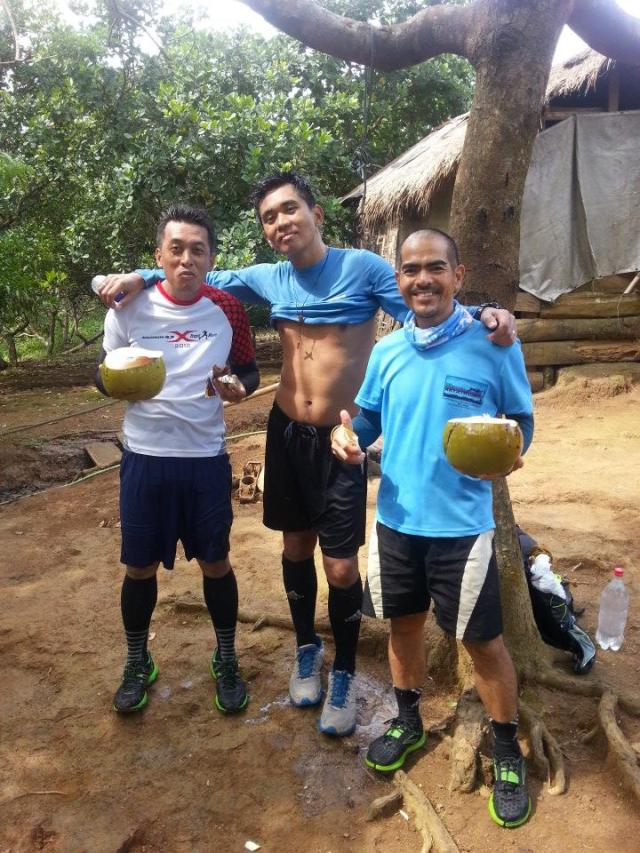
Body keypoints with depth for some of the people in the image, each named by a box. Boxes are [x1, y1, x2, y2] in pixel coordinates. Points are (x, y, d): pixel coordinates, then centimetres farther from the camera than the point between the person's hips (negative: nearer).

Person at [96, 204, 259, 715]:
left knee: (215, 561, 11)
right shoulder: (130, 306, -6)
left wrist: (239, 387, -15)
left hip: (207, 458, 0)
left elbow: (250, 370, 8)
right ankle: (138, 664, 35)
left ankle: (227, 662, 33)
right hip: (145, 458, 0)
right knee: (140, 566, 11)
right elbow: (102, 375, 3)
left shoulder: (228, 309, -3)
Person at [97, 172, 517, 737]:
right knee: (296, 546, 17)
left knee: (342, 565, -1)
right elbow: (201, 281, 17)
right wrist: (143, 277, 4)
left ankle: (344, 673, 24)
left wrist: (482, 316, -29)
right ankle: (307, 649, 40)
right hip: (287, 433, 4)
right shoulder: (268, 278, 3)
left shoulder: (362, 267, -9)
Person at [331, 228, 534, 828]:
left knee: (481, 640, 8)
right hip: (397, 519, 4)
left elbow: (521, 421, -2)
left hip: (461, 524, -4)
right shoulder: (387, 351, 1)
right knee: (403, 623, 20)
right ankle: (408, 722, 45)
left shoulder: (494, 345, -9)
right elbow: (367, 418, 10)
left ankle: (508, 754, 32)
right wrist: (346, 434, -12)